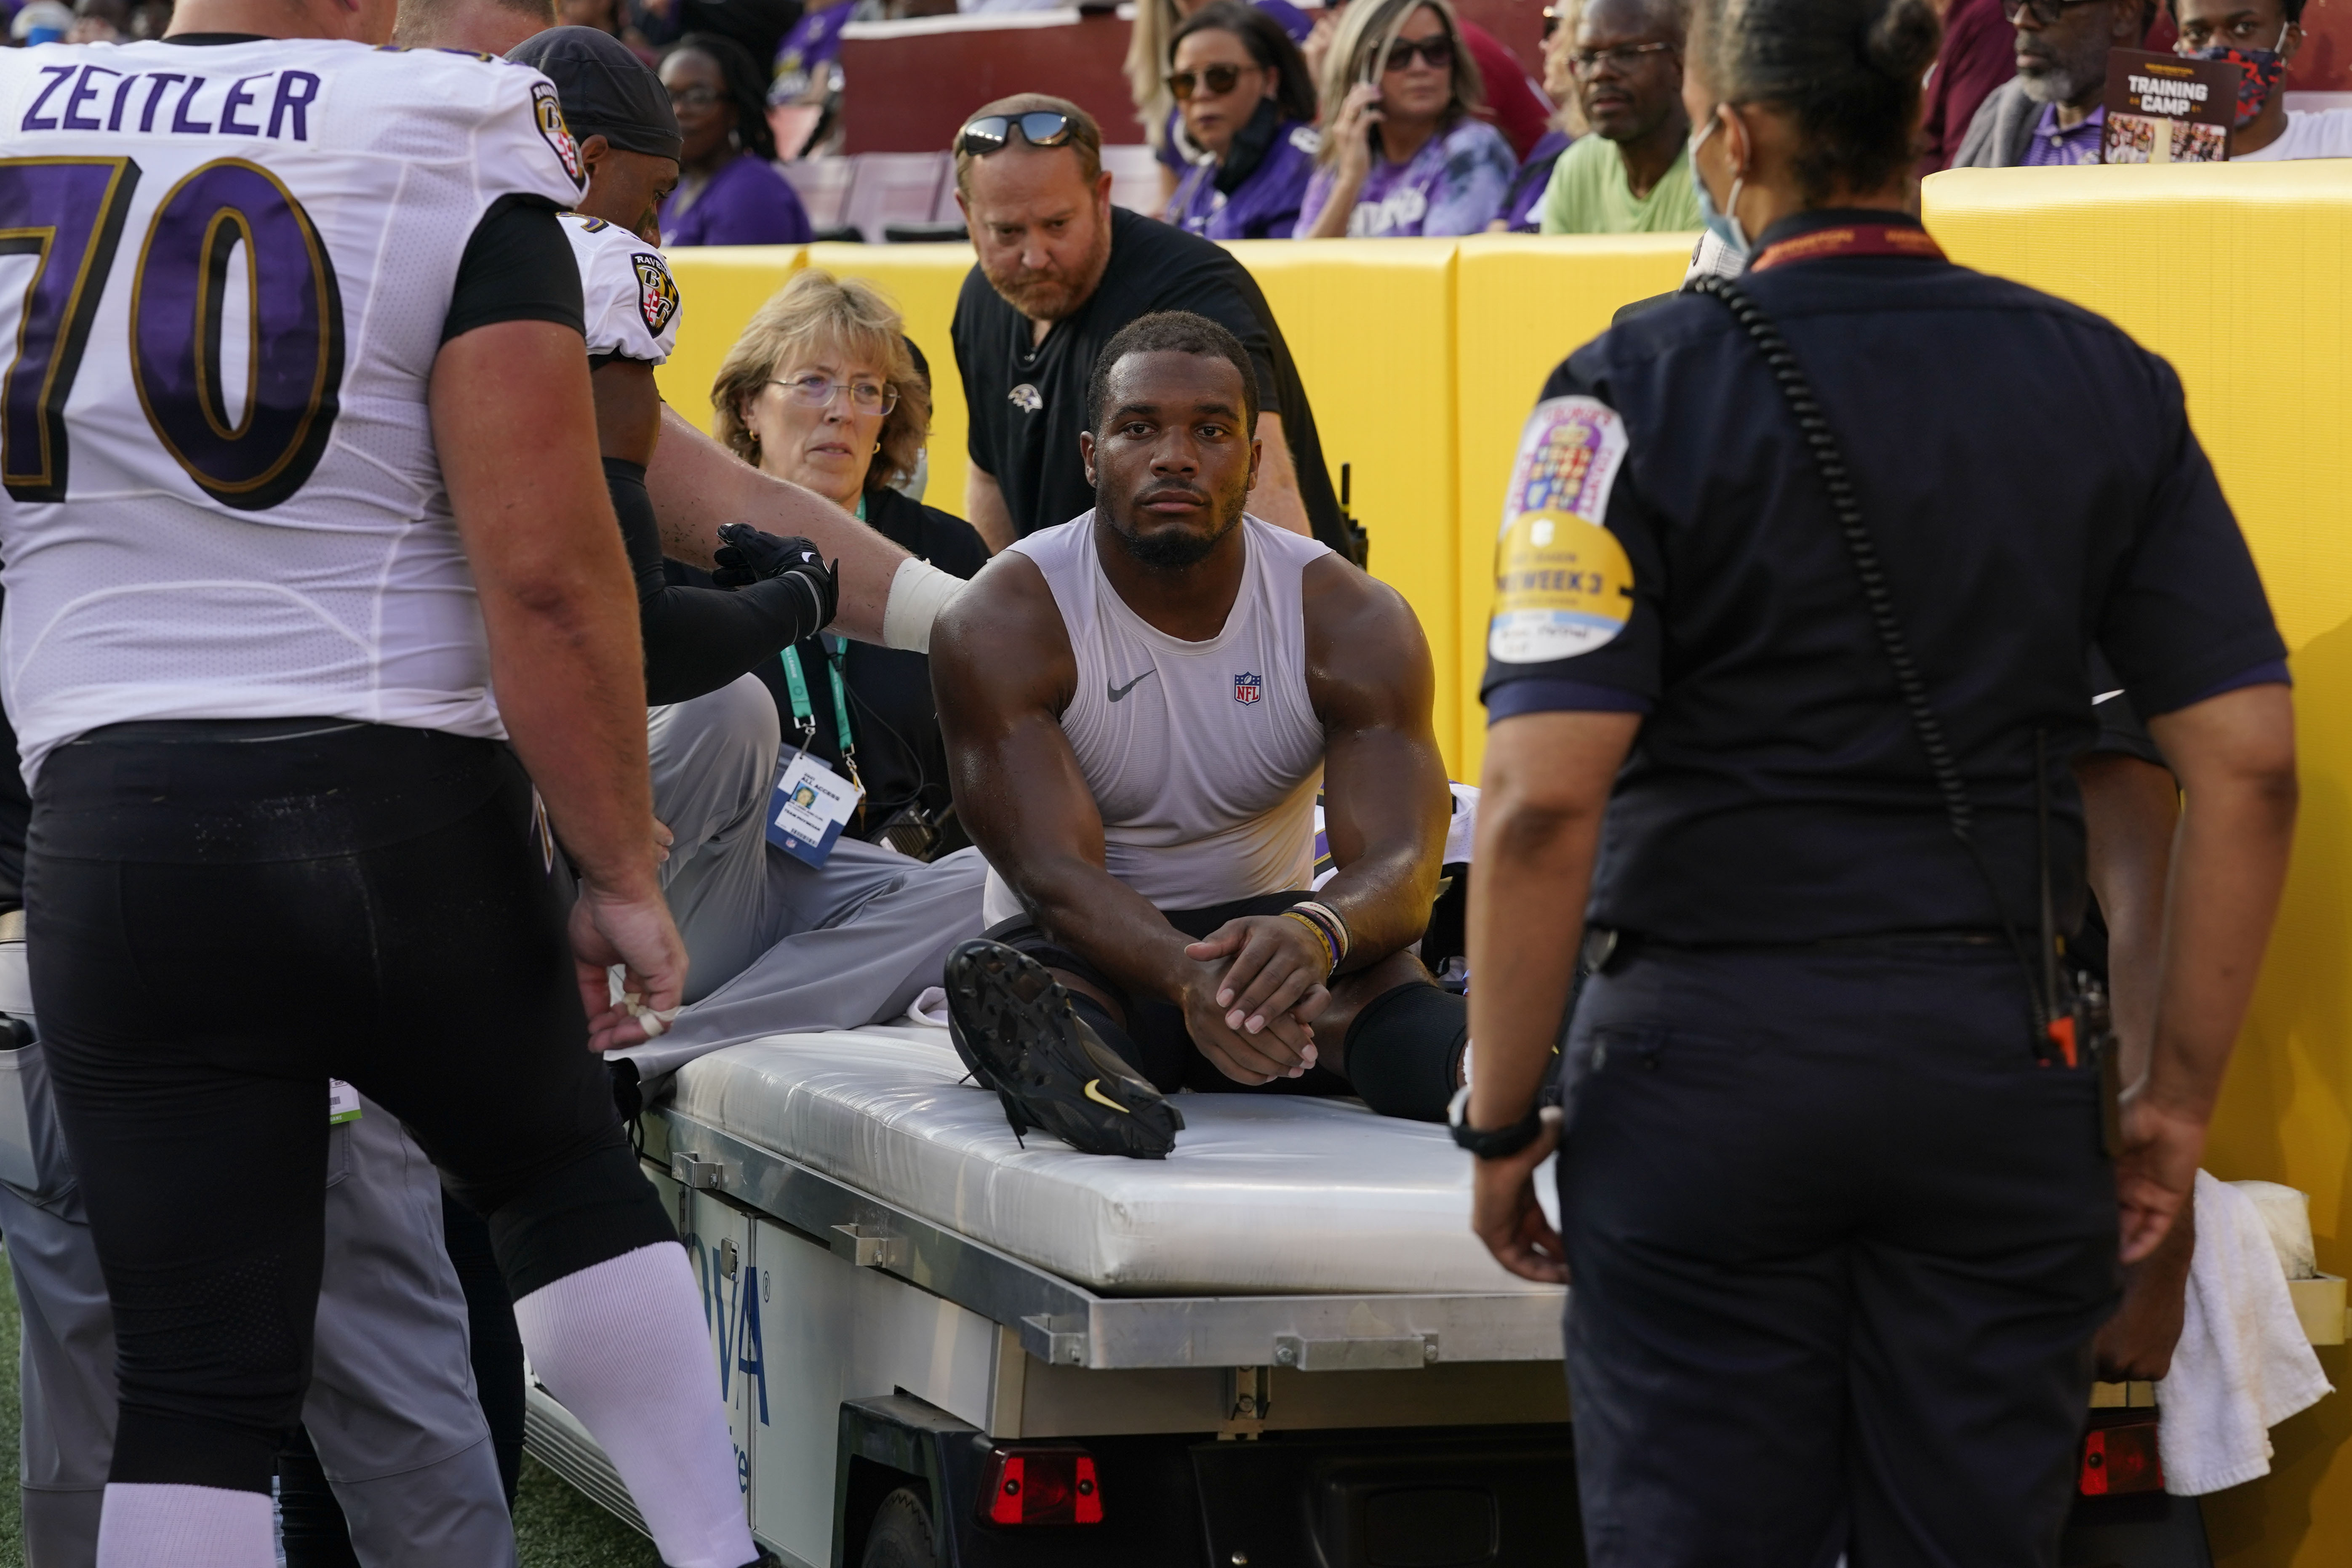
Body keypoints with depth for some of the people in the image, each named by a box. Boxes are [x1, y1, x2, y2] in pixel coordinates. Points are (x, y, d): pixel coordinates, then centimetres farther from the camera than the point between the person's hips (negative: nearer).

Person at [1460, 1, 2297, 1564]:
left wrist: (1502, 1119, -4)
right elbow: (2249, 761, 1)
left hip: (1706, 1064, -3)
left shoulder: (1639, 388, -6)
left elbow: (1547, 796, -13)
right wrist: (2181, 1095, 8)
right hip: (2003, 1063, 3)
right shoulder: (2105, 382, 5)